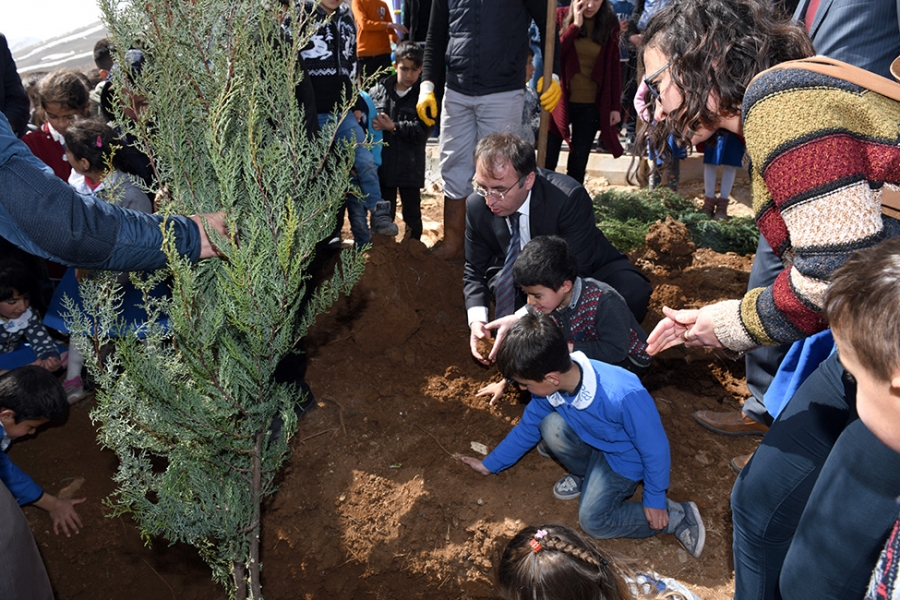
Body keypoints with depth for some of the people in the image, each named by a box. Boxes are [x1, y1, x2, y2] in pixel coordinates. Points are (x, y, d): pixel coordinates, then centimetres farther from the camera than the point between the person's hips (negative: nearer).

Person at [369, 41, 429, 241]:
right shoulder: (376, 93, 4)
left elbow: (421, 130, -14)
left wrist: (394, 127, -21)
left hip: (410, 167, -2)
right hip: (382, 164, 2)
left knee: (412, 213, 11)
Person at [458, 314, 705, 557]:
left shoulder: (624, 397, -41)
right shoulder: (548, 386, -21)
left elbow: (655, 448, -25)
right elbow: (528, 428, -1)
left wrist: (654, 499, -12)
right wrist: (490, 465, 6)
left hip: (625, 456, -5)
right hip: (592, 442, 6)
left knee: (592, 522, -18)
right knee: (552, 427, -24)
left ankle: (675, 516, 0)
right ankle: (588, 476, 5)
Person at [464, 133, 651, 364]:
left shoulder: (569, 198, -31)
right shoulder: (477, 206, -17)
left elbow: (574, 274, -31)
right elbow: (475, 270, -4)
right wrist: (477, 321, -23)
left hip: (586, 275, -3)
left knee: (633, 291, -32)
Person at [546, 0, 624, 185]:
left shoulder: (610, 23, 4)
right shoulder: (561, 16, 0)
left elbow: (614, 67, 5)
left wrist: (616, 106, 1)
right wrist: (575, 25, -15)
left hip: (591, 106, 2)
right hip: (560, 100, -1)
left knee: (578, 165, 6)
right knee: (547, 162, 1)